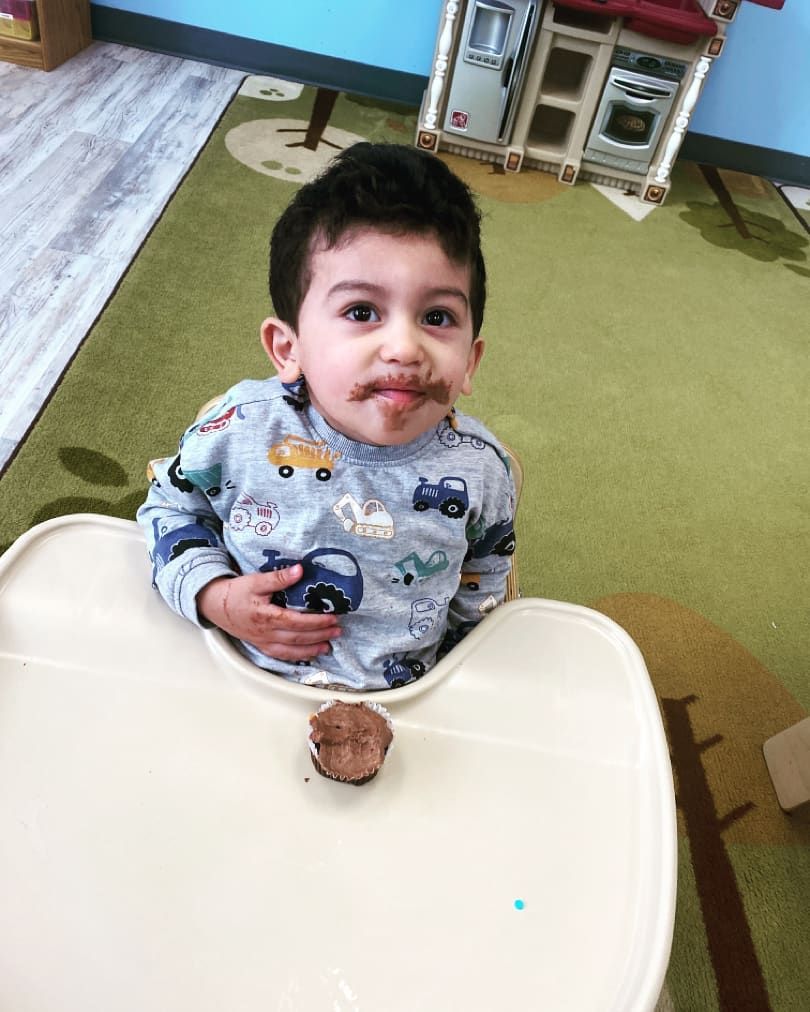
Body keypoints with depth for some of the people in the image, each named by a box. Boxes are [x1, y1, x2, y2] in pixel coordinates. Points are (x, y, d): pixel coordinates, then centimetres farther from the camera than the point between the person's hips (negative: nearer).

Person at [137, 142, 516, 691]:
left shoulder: (480, 469, -14)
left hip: (400, 700, 1)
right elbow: (169, 507, 2)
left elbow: (484, 577, 6)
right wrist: (217, 597, -13)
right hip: (236, 679, 0)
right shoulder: (241, 429, -17)